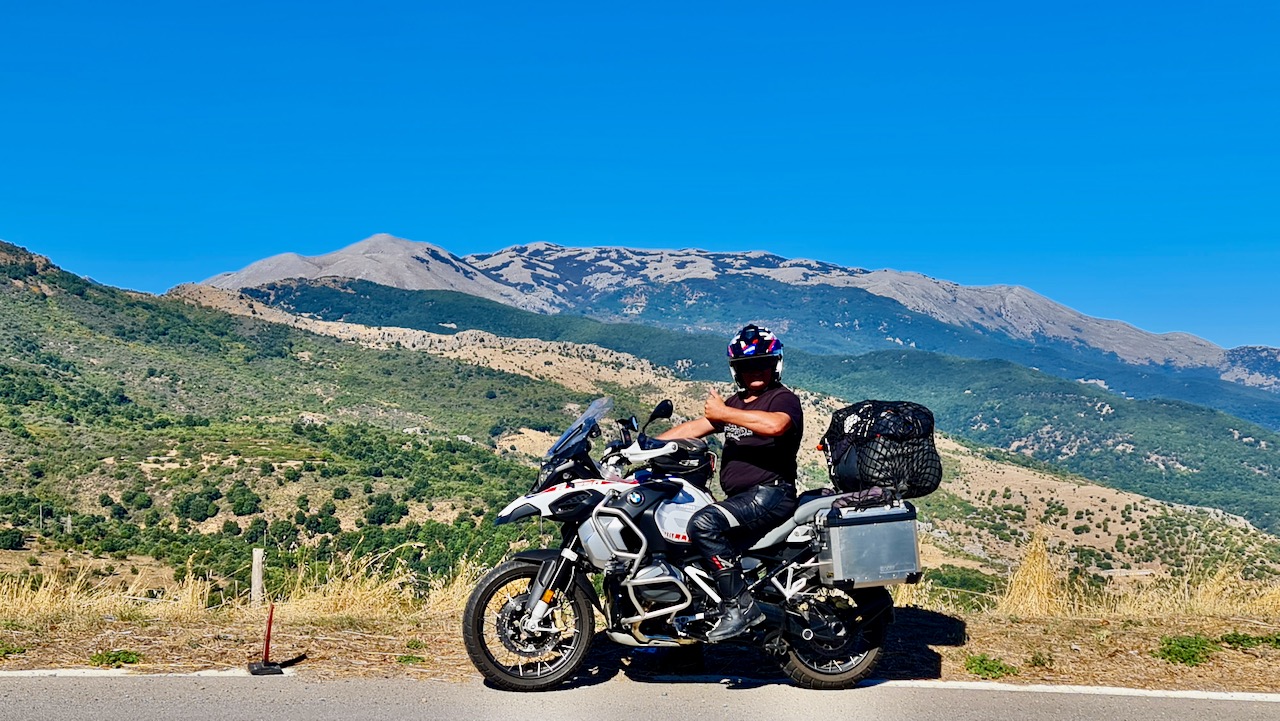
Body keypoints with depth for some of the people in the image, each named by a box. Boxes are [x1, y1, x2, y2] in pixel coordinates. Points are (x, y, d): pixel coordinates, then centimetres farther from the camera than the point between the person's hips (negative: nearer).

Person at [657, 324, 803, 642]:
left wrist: (724, 413, -23)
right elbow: (695, 427, 19)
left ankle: (739, 605, -23)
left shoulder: (784, 398, -5)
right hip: (739, 498, 10)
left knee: (703, 524, -31)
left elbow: (775, 425, -30)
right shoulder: (736, 401, 22)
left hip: (769, 494, -10)